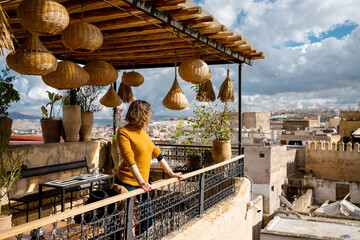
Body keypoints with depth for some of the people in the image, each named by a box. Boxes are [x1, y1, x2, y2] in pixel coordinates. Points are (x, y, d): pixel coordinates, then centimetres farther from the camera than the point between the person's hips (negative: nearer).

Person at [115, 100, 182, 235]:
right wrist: (141, 182, -33)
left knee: (148, 220, 12)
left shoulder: (144, 133, 12)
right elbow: (129, 159, -24)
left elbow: (157, 154, 17)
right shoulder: (124, 132, -13)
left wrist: (171, 173, 16)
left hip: (143, 183, 8)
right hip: (126, 183, -8)